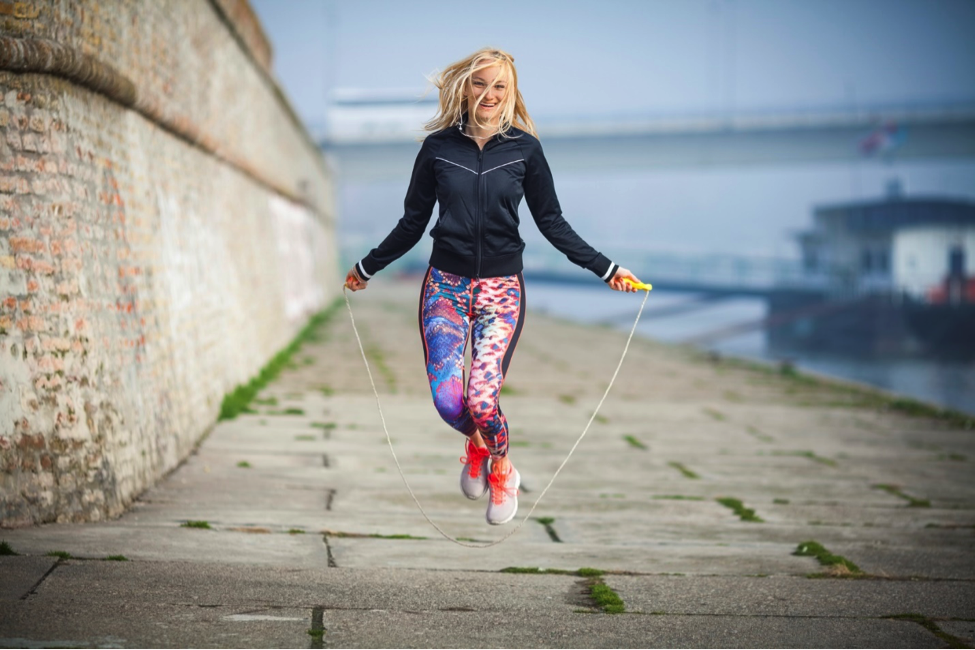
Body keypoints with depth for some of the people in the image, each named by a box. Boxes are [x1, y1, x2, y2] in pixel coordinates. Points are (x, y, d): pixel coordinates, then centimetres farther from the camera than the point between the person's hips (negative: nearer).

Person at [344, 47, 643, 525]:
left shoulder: (524, 149, 2)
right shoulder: (438, 147, 4)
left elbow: (552, 223, 8)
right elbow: (412, 224, 14)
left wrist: (605, 268, 4)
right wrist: (367, 267, 21)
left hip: (501, 288, -1)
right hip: (445, 285, 1)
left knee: (482, 399, -17)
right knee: (447, 400, -14)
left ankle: (501, 470, 16)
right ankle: (476, 445, 24)